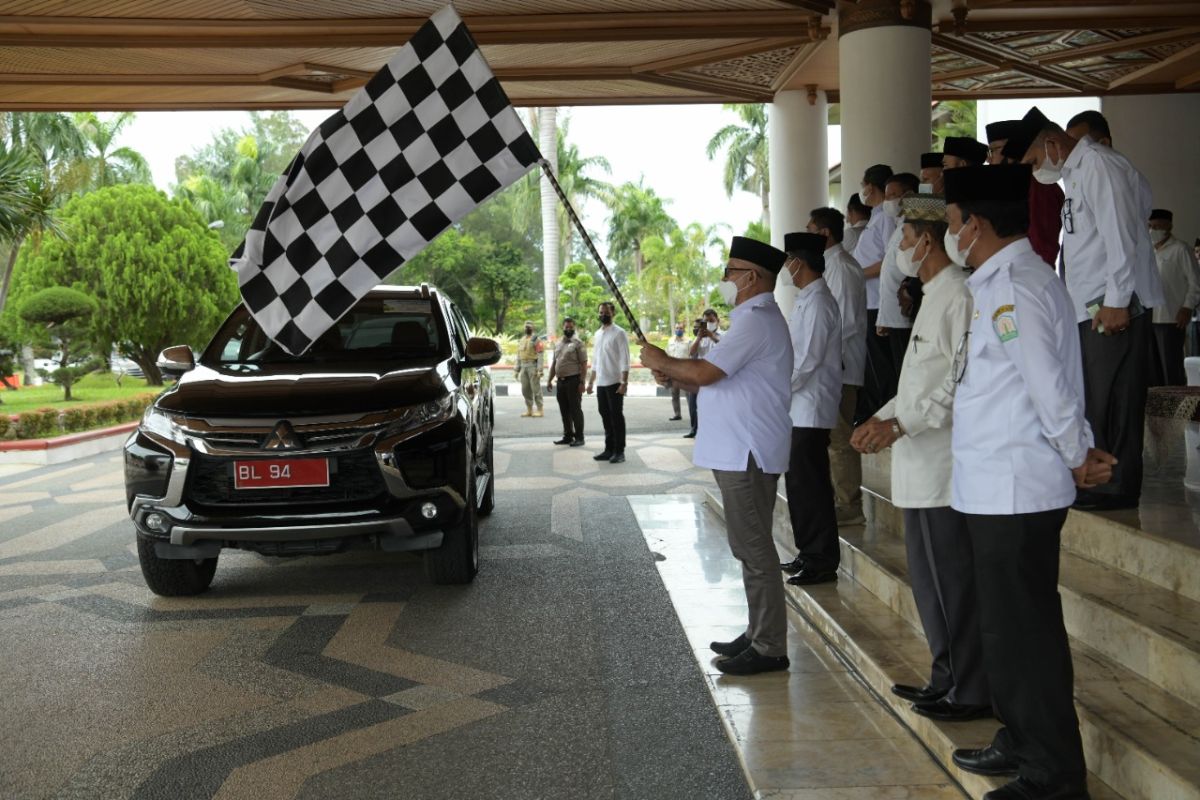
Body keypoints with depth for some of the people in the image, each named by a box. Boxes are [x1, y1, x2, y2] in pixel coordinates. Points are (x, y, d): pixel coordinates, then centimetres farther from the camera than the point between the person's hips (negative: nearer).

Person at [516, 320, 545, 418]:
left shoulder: (536, 339, -5)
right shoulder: (521, 340, 18)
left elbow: (540, 355, -11)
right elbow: (519, 356, 21)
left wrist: (539, 370, -18)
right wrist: (517, 369, 16)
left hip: (533, 366, -7)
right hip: (523, 367, 7)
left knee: (536, 388, -6)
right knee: (525, 389, 8)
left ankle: (539, 410, -2)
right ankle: (529, 410, 15)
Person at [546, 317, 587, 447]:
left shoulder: (578, 344, -5)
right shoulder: (558, 344, 16)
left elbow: (584, 364, -9)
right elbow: (554, 363, 21)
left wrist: (582, 382, -16)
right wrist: (549, 380, 15)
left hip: (573, 380, -7)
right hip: (561, 381, 7)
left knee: (575, 410, -4)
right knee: (564, 411, 11)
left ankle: (579, 437, 0)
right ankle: (568, 436, 19)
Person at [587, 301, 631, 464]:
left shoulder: (619, 333, -7)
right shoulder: (597, 334, 15)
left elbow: (625, 360, -13)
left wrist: (624, 382, -20)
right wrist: (590, 382, 16)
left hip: (615, 383, -7)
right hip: (600, 383, 7)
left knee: (617, 417, -3)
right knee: (606, 417, 10)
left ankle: (619, 451, 1)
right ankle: (609, 449, 17)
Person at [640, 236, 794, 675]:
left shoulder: (756, 321, -16)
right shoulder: (753, 317, 20)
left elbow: (706, 372, -23)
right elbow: (721, 379, 22)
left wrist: (663, 362, -6)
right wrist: (673, 375, 9)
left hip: (747, 453, -11)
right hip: (740, 451, 11)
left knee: (754, 550, -7)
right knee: (751, 548, 16)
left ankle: (769, 648, -1)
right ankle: (758, 635, 25)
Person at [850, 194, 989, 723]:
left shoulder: (959, 295, -15)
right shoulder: (934, 296, 19)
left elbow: (962, 380, -23)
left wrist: (900, 424, -22)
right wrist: (881, 417, 14)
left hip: (943, 466, -11)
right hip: (921, 465, 11)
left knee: (952, 581, -3)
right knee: (929, 579, 16)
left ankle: (970, 693, 8)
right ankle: (947, 679, 28)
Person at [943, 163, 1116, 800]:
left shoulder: (1016, 288, -18)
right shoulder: (1002, 283, 13)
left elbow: (1050, 389, -20)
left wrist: (1078, 457, -7)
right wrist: (1080, 453, 10)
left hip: (1013, 490, -10)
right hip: (996, 488, 10)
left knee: (1022, 633, -2)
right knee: (1009, 627, 19)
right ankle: (1021, 744, 33)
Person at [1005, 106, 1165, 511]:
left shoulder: (1098, 164, -10)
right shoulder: (1076, 172, 19)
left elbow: (1121, 235, -17)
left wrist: (1116, 302, -19)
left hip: (1112, 309, -9)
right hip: (1088, 309, 9)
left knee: (1110, 400, -4)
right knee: (1091, 399, 10)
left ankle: (1116, 486, 3)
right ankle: (1095, 478, 16)